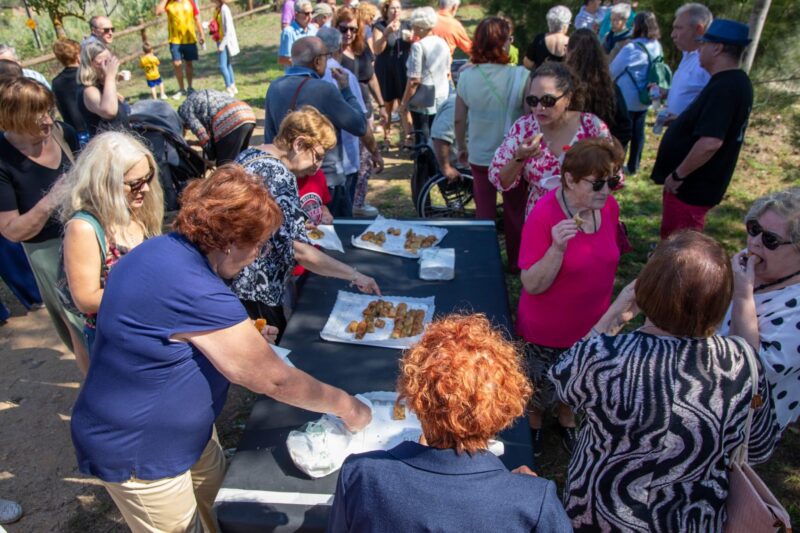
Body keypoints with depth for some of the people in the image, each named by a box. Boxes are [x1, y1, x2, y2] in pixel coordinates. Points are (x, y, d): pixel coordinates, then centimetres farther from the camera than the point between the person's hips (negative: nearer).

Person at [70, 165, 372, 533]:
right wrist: (347, 406, -14)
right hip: (135, 450, -8)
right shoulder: (193, 290, -34)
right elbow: (272, 379, -27)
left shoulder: (165, 251, -5)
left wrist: (244, 341, -1)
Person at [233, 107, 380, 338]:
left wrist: (299, 222, 16)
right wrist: (354, 275, -21)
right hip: (253, 291, -10)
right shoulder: (279, 176, -23)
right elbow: (298, 250, -27)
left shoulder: (250, 154, 7)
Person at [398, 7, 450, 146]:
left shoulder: (418, 46, -15)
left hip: (423, 101, -7)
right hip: (441, 99, 7)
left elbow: (414, 80, -18)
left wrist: (404, 103, -11)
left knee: (422, 139, 1)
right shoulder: (443, 43, 7)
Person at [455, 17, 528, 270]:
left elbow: (459, 120, -3)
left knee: (484, 212, 16)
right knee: (515, 211, 17)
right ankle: (516, 262, 32)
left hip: (479, 156, 2)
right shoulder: (520, 76, -19)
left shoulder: (466, 76, -10)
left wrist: (462, 148, 13)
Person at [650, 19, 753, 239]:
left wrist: (677, 175, -24)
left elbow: (710, 142, -34)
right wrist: (678, 120, 18)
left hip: (692, 187, -10)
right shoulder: (734, 81, 9)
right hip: (695, 182, 10)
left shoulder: (724, 88, -24)